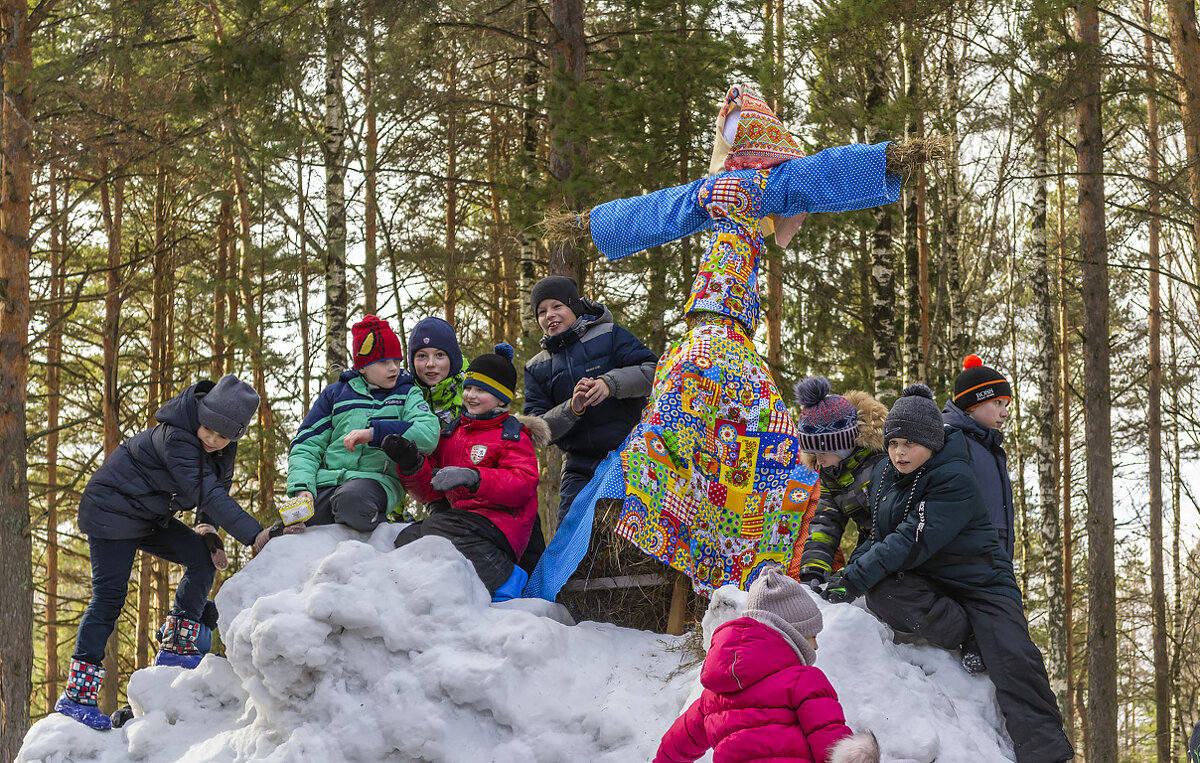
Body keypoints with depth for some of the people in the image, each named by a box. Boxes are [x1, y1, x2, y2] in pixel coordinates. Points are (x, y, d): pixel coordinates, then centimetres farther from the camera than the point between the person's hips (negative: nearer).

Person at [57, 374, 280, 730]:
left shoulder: (224, 448, -5)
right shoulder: (176, 438, -33)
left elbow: (218, 486, 11)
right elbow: (207, 493, -39)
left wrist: (207, 528, -7)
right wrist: (256, 536, -43)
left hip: (150, 518, 8)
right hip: (112, 510, -8)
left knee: (203, 557, -3)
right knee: (109, 595, -13)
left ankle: (176, 648, 2)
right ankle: (76, 694, -11)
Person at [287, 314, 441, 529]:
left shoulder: (407, 394, 15)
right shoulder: (335, 394, 19)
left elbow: (429, 434, -6)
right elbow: (306, 446, 12)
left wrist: (374, 433, -17)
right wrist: (302, 488, -8)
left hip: (375, 479, -2)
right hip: (325, 479, 2)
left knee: (352, 500, -38)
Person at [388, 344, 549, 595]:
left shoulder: (513, 437, 4)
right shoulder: (451, 432, 24)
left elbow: (523, 485, -14)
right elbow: (430, 490, 21)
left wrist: (473, 477, -28)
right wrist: (411, 463, -2)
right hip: (455, 516, 7)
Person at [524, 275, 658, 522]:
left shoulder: (610, 336, 3)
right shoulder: (536, 367, 13)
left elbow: (653, 370, -8)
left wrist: (610, 383, -24)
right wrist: (571, 409, -16)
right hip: (580, 465, 3)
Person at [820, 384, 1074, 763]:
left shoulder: (955, 480, -20)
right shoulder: (885, 474, 5)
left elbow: (913, 542, -28)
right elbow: (881, 534, 17)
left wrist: (856, 577, -30)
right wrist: (853, 566, -2)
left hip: (979, 581, -6)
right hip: (925, 584, 6)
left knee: (1014, 660, -26)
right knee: (881, 593, -28)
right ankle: (969, 637, -19)